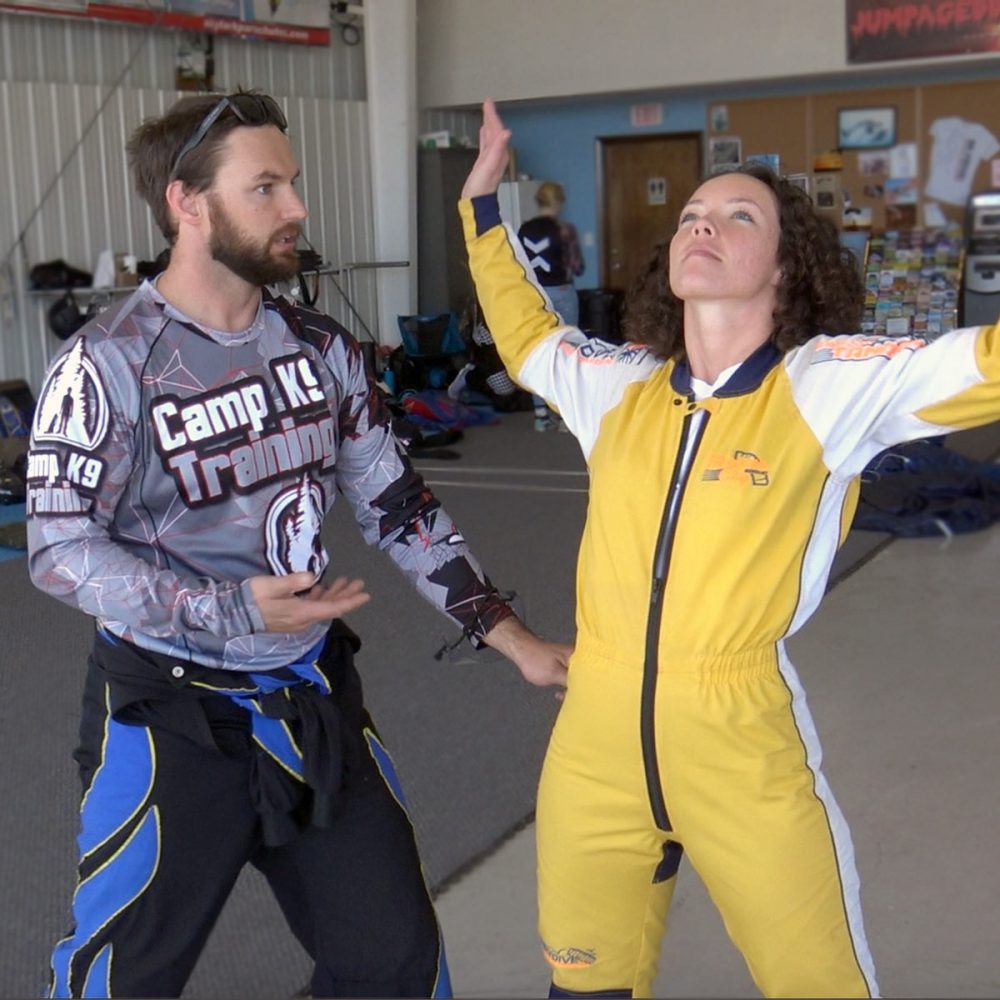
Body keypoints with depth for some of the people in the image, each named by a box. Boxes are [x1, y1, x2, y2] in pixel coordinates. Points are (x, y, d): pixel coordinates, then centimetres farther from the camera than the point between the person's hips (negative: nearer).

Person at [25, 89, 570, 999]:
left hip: (315, 698, 5)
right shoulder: (109, 365, -14)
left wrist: (509, 636, 3)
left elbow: (397, 504, 7)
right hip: (173, 713, -5)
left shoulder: (322, 346, 2)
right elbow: (60, 550, -15)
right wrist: (231, 610, -25)